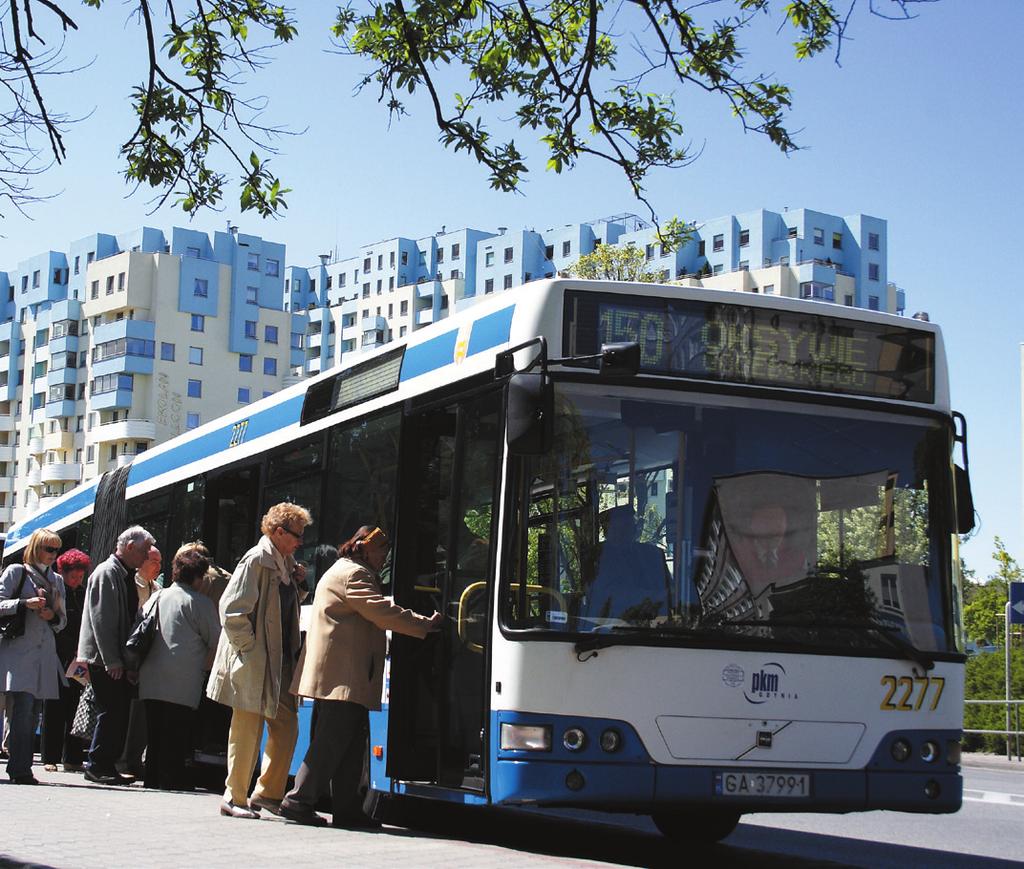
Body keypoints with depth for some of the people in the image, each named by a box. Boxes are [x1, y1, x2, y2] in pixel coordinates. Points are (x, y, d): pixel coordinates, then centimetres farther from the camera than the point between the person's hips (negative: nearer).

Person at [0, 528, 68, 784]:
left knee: (33, 713, 4)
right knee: (23, 708, -14)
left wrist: (53, 616, -1)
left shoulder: (56, 580, 19)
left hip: (45, 653, 6)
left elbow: (63, 621, 21)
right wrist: (25, 603, -17)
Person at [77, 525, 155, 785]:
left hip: (118, 660, 9)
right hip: (104, 659, -9)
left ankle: (108, 766, 10)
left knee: (120, 712, 6)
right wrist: (112, 661, -19)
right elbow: (101, 619, -18)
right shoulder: (107, 573, -11)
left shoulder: (127, 575, 17)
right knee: (112, 712, -8)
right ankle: (97, 766, 0)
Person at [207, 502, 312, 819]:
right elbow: (232, 609, -18)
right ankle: (234, 798, 8)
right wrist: (249, 648, -16)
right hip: (252, 662, -9)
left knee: (286, 724, 7)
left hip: (278, 661, 9)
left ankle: (267, 793, 16)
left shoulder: (284, 563, 13)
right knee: (247, 729, -2)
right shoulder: (257, 560, -13)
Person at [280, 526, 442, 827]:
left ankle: (347, 809, 9)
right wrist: (426, 624, -11)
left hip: (343, 677, 11)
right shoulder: (352, 574, -8)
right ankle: (299, 800, -8)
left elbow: (375, 614, 23)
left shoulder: (348, 572, 27)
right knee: (331, 742, -10)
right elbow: (383, 612, -17)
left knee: (351, 745, 8)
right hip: (342, 676, -11)